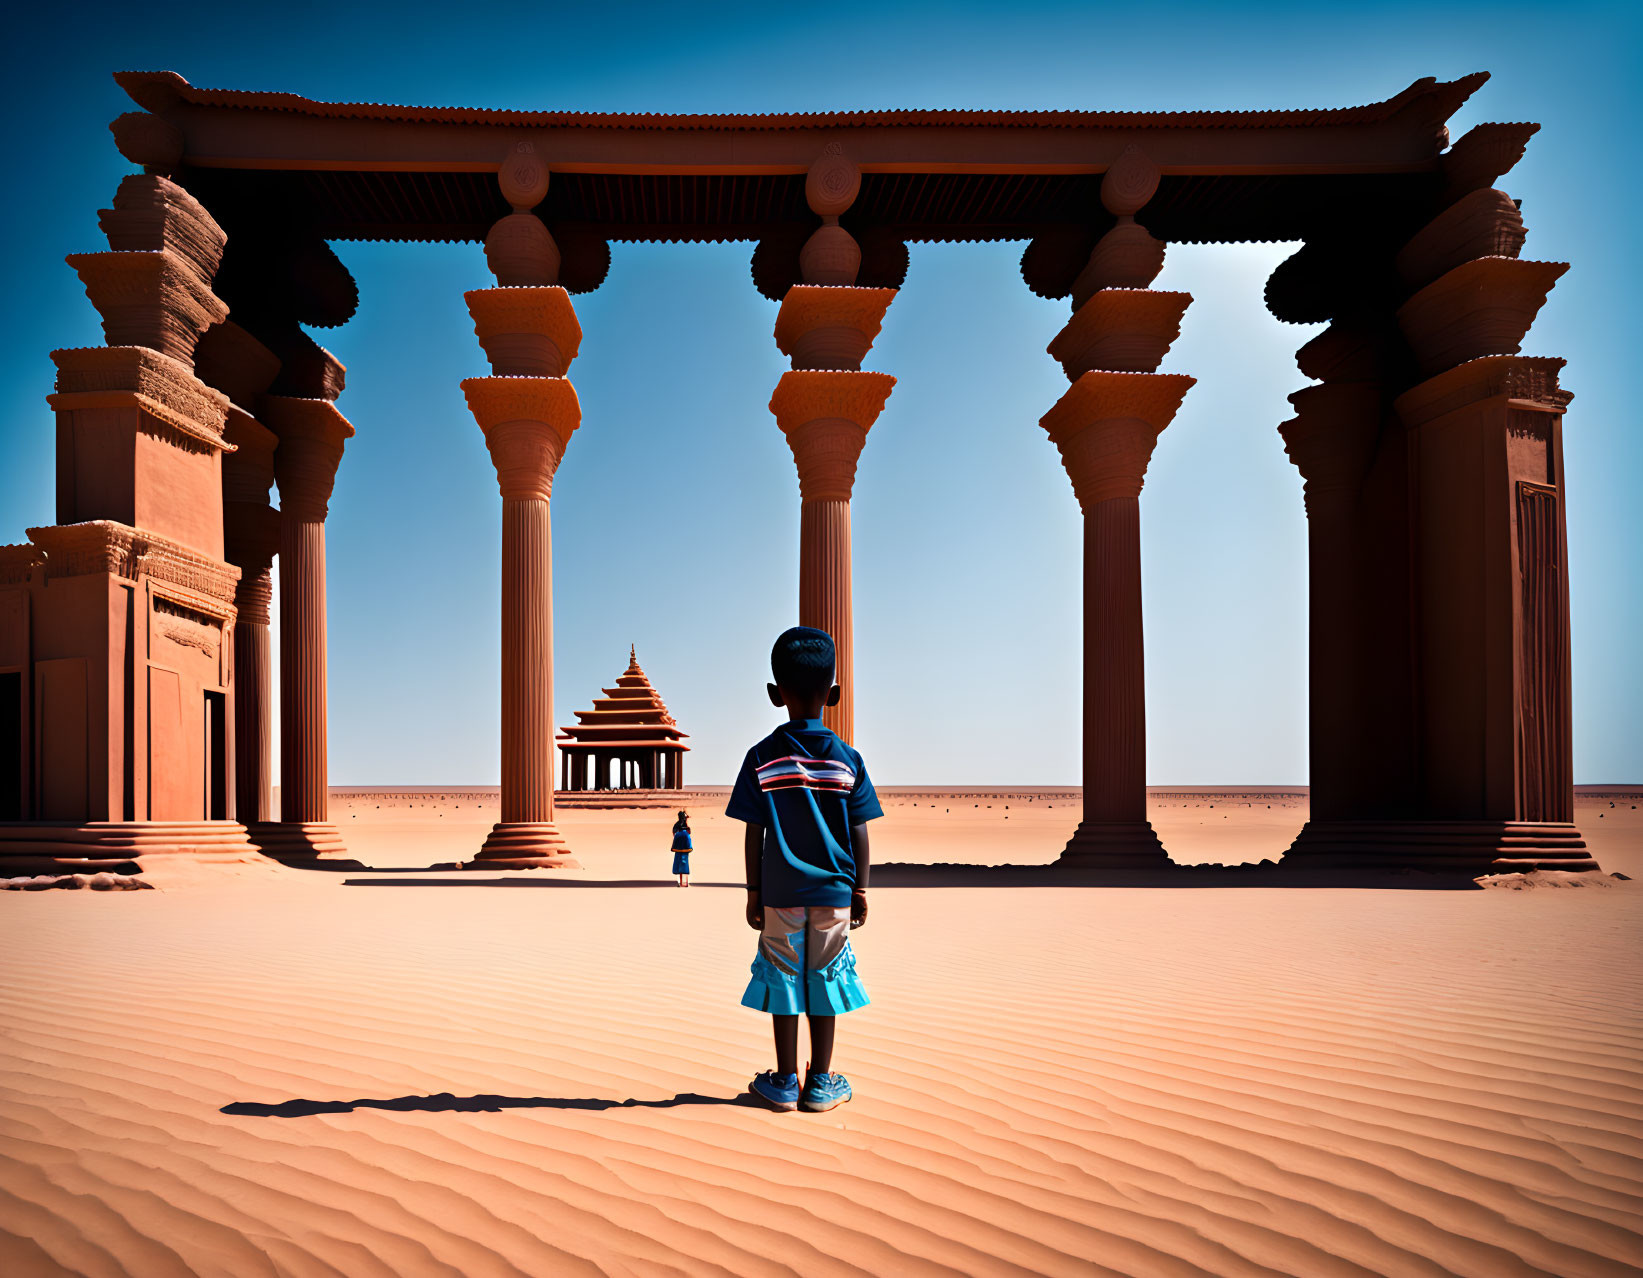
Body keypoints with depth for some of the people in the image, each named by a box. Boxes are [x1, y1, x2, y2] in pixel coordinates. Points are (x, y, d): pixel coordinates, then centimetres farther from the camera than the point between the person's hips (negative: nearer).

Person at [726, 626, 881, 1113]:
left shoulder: (762, 758, -5)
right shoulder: (847, 759, -2)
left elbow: (755, 834, -3)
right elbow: (859, 834, -1)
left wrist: (753, 892, 5)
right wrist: (860, 891, 7)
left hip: (781, 894, -1)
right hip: (833, 891, 1)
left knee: (783, 978, 8)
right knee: (824, 980, 9)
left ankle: (785, 1082, 15)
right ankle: (820, 1083, 16)